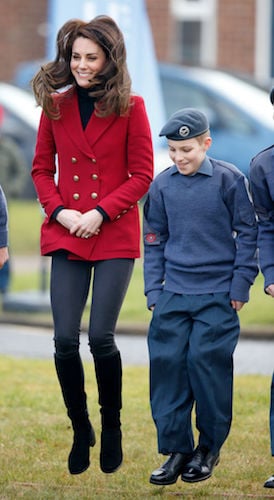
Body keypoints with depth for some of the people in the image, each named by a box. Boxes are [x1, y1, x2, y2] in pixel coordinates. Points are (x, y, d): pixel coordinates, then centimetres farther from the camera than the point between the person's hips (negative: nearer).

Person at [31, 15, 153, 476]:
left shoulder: (130, 108, -2)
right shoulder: (55, 105, 6)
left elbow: (142, 176, -2)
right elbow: (42, 169, 11)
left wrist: (100, 214, -13)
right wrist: (59, 211, -6)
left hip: (115, 236, -2)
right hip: (65, 234, 3)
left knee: (100, 337, -9)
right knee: (65, 339, -5)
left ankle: (112, 427, 12)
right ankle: (80, 429, 14)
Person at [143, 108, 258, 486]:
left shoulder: (228, 180, -4)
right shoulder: (162, 186, 5)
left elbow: (247, 234, 1)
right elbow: (154, 241, 13)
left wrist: (240, 286, -3)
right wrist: (153, 290, 7)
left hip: (217, 295, -3)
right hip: (173, 294, 3)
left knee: (206, 360, -7)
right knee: (167, 361, -3)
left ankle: (209, 446, 10)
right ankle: (176, 449, 4)